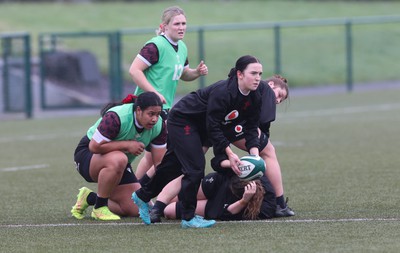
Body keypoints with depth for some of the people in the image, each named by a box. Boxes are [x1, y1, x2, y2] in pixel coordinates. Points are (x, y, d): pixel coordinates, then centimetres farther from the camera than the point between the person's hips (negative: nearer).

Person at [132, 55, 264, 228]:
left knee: (172, 166, 18)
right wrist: (229, 154, -32)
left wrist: (254, 154, -20)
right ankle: (188, 218, -5)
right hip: (182, 120, -8)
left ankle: (142, 196, 38)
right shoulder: (222, 92, -34)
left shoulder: (255, 98, -10)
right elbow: (213, 128, -31)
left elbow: (252, 127, -5)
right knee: (195, 167, -15)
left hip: (199, 127, 8)